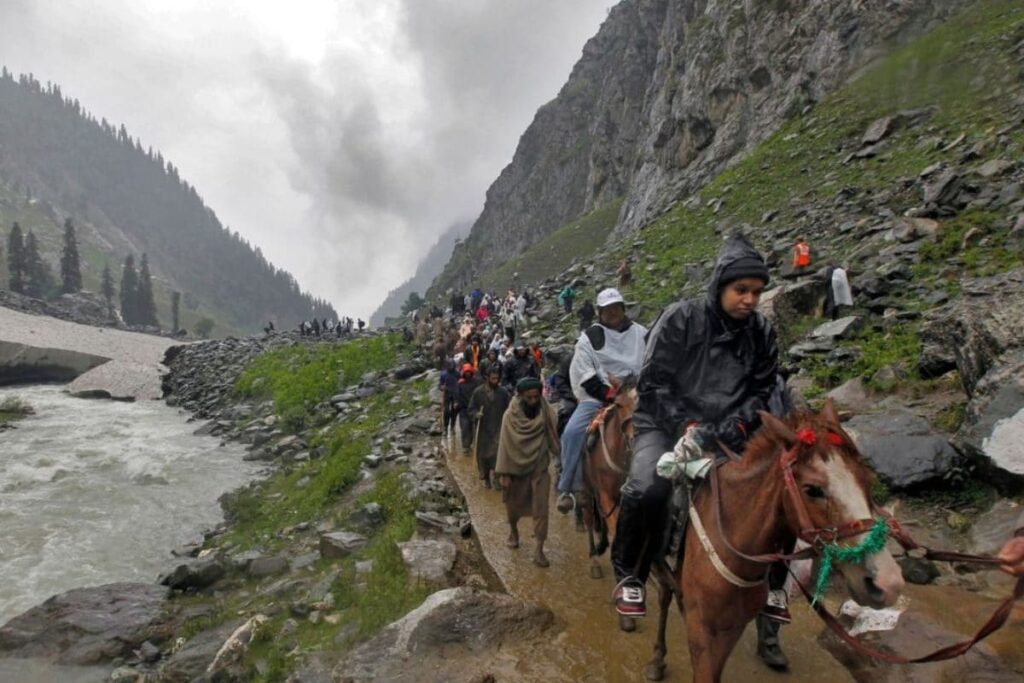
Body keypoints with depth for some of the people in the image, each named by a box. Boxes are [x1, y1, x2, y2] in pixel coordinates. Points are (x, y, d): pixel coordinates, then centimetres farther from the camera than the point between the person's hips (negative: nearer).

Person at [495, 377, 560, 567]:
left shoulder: (546, 413, -9)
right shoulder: (510, 415, -12)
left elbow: (553, 438, -5)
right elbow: (505, 444, -9)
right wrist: (504, 473, -9)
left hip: (539, 468, 0)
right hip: (516, 466, 0)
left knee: (541, 508, -4)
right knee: (513, 502, 18)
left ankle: (538, 549, 4)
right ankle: (513, 530, 46)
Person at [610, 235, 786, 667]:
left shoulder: (762, 334, 4)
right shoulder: (680, 319, -10)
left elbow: (761, 392, 6)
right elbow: (654, 384, -11)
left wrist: (734, 427, -13)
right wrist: (688, 427, -22)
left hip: (729, 432, 5)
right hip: (668, 425, -5)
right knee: (647, 487, -33)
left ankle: (772, 583, 20)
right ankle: (629, 575, -7)